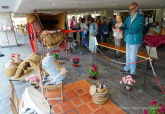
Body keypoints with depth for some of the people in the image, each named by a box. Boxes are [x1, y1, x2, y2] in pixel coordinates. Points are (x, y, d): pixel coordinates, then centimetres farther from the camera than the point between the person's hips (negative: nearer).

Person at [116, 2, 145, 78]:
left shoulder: (140, 18, -14)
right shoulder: (128, 18, 9)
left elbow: (134, 30, -23)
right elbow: (124, 26, -1)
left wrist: (123, 31, -24)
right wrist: (120, 28, -23)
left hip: (135, 41, -7)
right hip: (128, 40, 7)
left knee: (132, 58, 0)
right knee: (128, 56, 19)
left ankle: (133, 73, 15)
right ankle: (127, 69, 36)